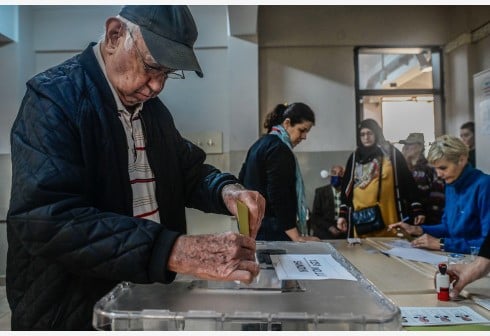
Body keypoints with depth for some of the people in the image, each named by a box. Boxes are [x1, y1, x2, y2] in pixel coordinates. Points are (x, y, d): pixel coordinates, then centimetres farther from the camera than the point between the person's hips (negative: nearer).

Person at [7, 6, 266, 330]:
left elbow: (188, 169, 11)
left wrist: (226, 190, -12)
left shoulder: (152, 106, 6)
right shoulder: (54, 98, -18)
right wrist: (175, 251, -38)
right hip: (73, 311, -7)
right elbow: (46, 219, -30)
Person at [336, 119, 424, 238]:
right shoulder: (355, 157, 11)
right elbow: (346, 187, 12)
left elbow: (408, 182, 3)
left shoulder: (392, 153, 5)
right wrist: (342, 214, 6)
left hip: (388, 216, -1)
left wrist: (417, 210, -3)